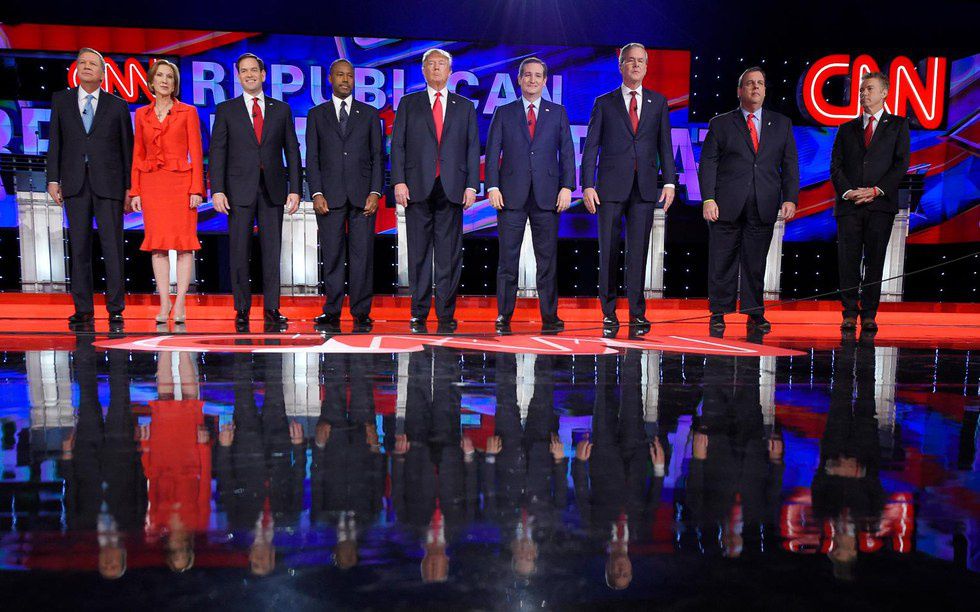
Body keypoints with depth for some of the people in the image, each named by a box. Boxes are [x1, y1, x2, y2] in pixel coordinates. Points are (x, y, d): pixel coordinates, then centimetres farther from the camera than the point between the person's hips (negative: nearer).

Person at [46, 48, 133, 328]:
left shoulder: (117, 105, 8)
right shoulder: (61, 100, 13)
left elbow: (127, 147, 6)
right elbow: (54, 142, 10)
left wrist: (129, 187, 0)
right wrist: (53, 179, 1)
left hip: (109, 184, -2)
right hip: (75, 183, 2)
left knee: (112, 246, -4)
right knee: (79, 247, 3)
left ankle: (115, 308, 2)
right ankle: (83, 309, 9)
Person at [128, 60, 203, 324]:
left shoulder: (188, 112, 4)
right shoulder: (142, 114, 12)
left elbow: (196, 153, -1)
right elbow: (138, 155, 12)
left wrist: (197, 189, -9)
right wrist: (135, 190, 5)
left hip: (181, 181, -3)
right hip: (151, 182, 3)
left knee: (184, 242, -4)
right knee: (157, 242, 1)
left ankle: (180, 303, 1)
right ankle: (164, 303, 7)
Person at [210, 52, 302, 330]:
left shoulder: (281, 109, 11)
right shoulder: (226, 110, 8)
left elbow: (292, 151, 8)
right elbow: (217, 152, 3)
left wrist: (295, 189, 0)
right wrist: (217, 190, -7)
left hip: (273, 189, 1)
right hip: (239, 190, 0)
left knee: (272, 251, 1)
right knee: (239, 252, 1)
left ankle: (272, 309, 5)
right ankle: (242, 310, 8)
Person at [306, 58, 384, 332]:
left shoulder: (370, 114, 13)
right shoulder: (316, 114, 12)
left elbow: (377, 156, 8)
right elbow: (311, 157, 7)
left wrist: (375, 192, -4)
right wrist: (316, 193, -5)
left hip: (362, 194, 0)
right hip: (329, 196, 0)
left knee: (362, 254, -2)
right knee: (332, 255, 0)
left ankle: (361, 312, 4)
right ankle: (332, 312, 6)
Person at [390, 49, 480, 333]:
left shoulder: (465, 107, 15)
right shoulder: (408, 104, 13)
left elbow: (473, 148, 10)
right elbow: (398, 145, 6)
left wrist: (471, 185, -1)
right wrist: (399, 181, -6)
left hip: (452, 188, 1)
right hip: (418, 187, 0)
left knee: (449, 254, 0)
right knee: (419, 253, 2)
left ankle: (446, 314, 6)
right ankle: (419, 313, 8)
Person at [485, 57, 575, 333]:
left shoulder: (557, 112, 12)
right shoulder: (504, 113, 10)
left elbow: (567, 152, 7)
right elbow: (492, 153, 5)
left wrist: (567, 187, -4)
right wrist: (492, 187, -6)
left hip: (547, 195, 1)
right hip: (512, 195, 0)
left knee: (547, 258, 3)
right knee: (508, 257, 1)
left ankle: (549, 316, 9)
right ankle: (504, 315, 8)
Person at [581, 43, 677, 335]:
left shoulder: (658, 102, 13)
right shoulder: (604, 103, 8)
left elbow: (665, 144, 11)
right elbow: (591, 146, 4)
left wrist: (669, 181, 0)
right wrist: (587, 185, -5)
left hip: (644, 187, 1)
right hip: (611, 186, -1)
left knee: (638, 251, 0)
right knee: (608, 250, 2)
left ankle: (637, 313, 6)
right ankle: (609, 311, 13)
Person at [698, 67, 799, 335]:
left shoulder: (782, 124, 15)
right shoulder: (720, 124, 8)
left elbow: (790, 165, 11)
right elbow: (707, 163, 2)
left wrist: (790, 198, -1)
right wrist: (708, 199, -9)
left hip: (764, 207, 2)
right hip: (726, 205, -1)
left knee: (756, 262, 4)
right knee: (723, 262, 2)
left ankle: (755, 313, 14)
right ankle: (718, 313, 11)